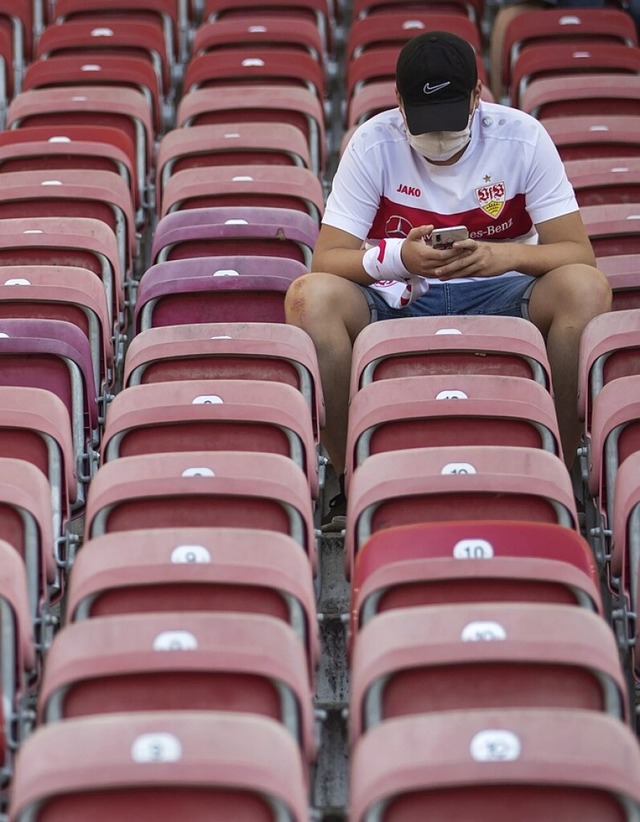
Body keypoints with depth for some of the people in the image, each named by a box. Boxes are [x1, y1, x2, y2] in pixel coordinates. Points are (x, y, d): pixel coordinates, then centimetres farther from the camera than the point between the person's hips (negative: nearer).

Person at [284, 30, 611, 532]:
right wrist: (397, 257, -33)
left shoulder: (522, 138, -8)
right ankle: (352, 476, -16)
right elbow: (326, 258, -12)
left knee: (587, 288, -30)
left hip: (497, 300, 0)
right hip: (398, 302, 0)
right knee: (311, 296, -30)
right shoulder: (374, 144, -8)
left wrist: (508, 255, -32)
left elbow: (579, 253, -11)